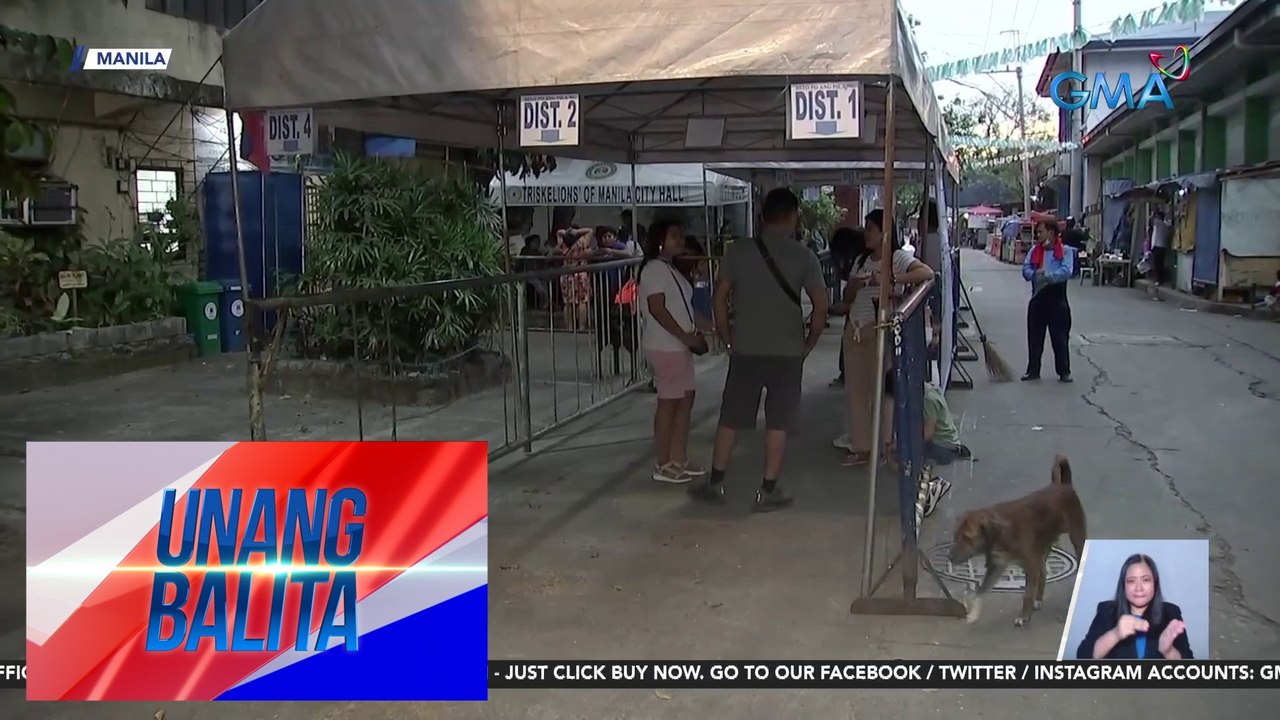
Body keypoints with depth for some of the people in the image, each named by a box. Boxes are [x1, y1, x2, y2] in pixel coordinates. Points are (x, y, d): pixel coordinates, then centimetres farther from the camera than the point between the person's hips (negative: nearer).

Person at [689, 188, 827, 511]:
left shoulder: (737, 251, -1)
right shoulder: (804, 257, -4)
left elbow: (719, 298, -1)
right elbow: (820, 306, -6)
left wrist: (727, 339, 9)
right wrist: (808, 344, 6)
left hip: (745, 350, 1)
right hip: (787, 352, -1)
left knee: (731, 418, 12)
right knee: (778, 422, 7)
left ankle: (715, 483, 20)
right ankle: (768, 491, 12)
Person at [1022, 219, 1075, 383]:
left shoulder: (1065, 251, -4)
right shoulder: (1035, 250, 8)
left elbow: (1067, 271, -17)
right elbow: (1026, 270, -2)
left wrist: (1047, 275, -26)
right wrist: (1036, 275, -21)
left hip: (1057, 298, -4)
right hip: (1038, 297, 4)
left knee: (1060, 337, 1)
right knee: (1034, 336, 8)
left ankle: (1064, 371, 10)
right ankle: (1033, 370, 17)